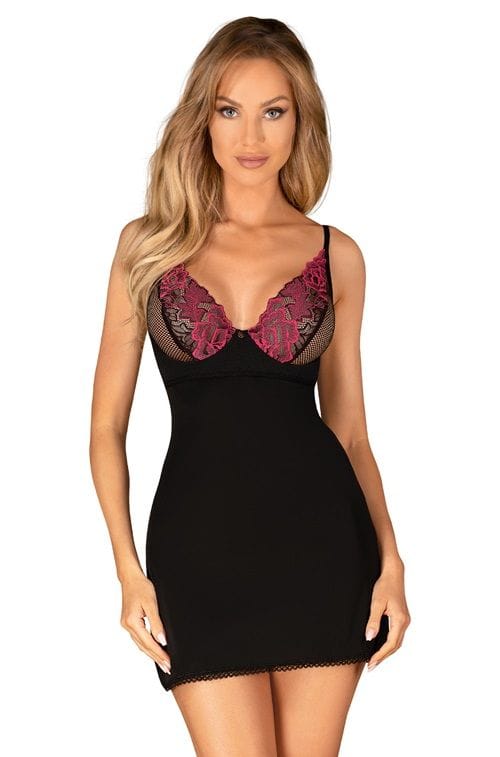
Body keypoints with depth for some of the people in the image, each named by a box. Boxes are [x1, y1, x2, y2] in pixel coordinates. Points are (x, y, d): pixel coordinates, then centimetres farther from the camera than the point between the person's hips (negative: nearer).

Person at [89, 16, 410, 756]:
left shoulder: (336, 255, 6)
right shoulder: (148, 244, 4)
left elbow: (350, 427, 10)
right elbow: (107, 426, 5)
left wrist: (390, 562, -2)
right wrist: (129, 572, -4)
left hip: (320, 537, 1)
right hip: (199, 543, -1)